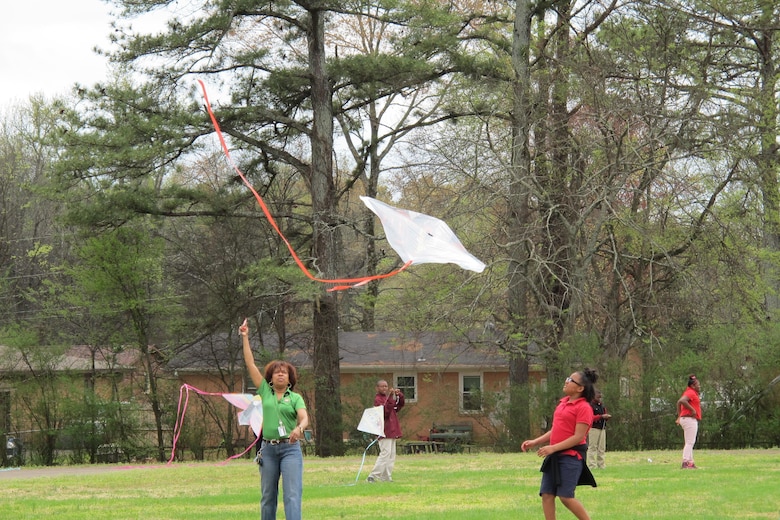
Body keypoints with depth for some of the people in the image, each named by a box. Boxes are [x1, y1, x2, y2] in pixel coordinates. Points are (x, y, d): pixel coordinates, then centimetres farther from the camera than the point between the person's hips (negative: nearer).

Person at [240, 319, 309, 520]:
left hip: (290, 448, -3)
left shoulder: (295, 398, 4)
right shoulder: (265, 392, 10)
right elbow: (251, 364, 8)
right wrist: (245, 339, 6)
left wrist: (300, 428, -35)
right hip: (268, 448, 3)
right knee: (268, 496, 8)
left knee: (292, 494, -12)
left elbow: (304, 417, -12)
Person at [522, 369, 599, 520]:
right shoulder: (562, 403, 15)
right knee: (546, 495, 3)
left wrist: (553, 448, -19)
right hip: (554, 456, 8)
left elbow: (578, 437, -17)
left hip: (571, 456, -8)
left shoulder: (584, 408, -11)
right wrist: (535, 442, 12)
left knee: (566, 496, -11)